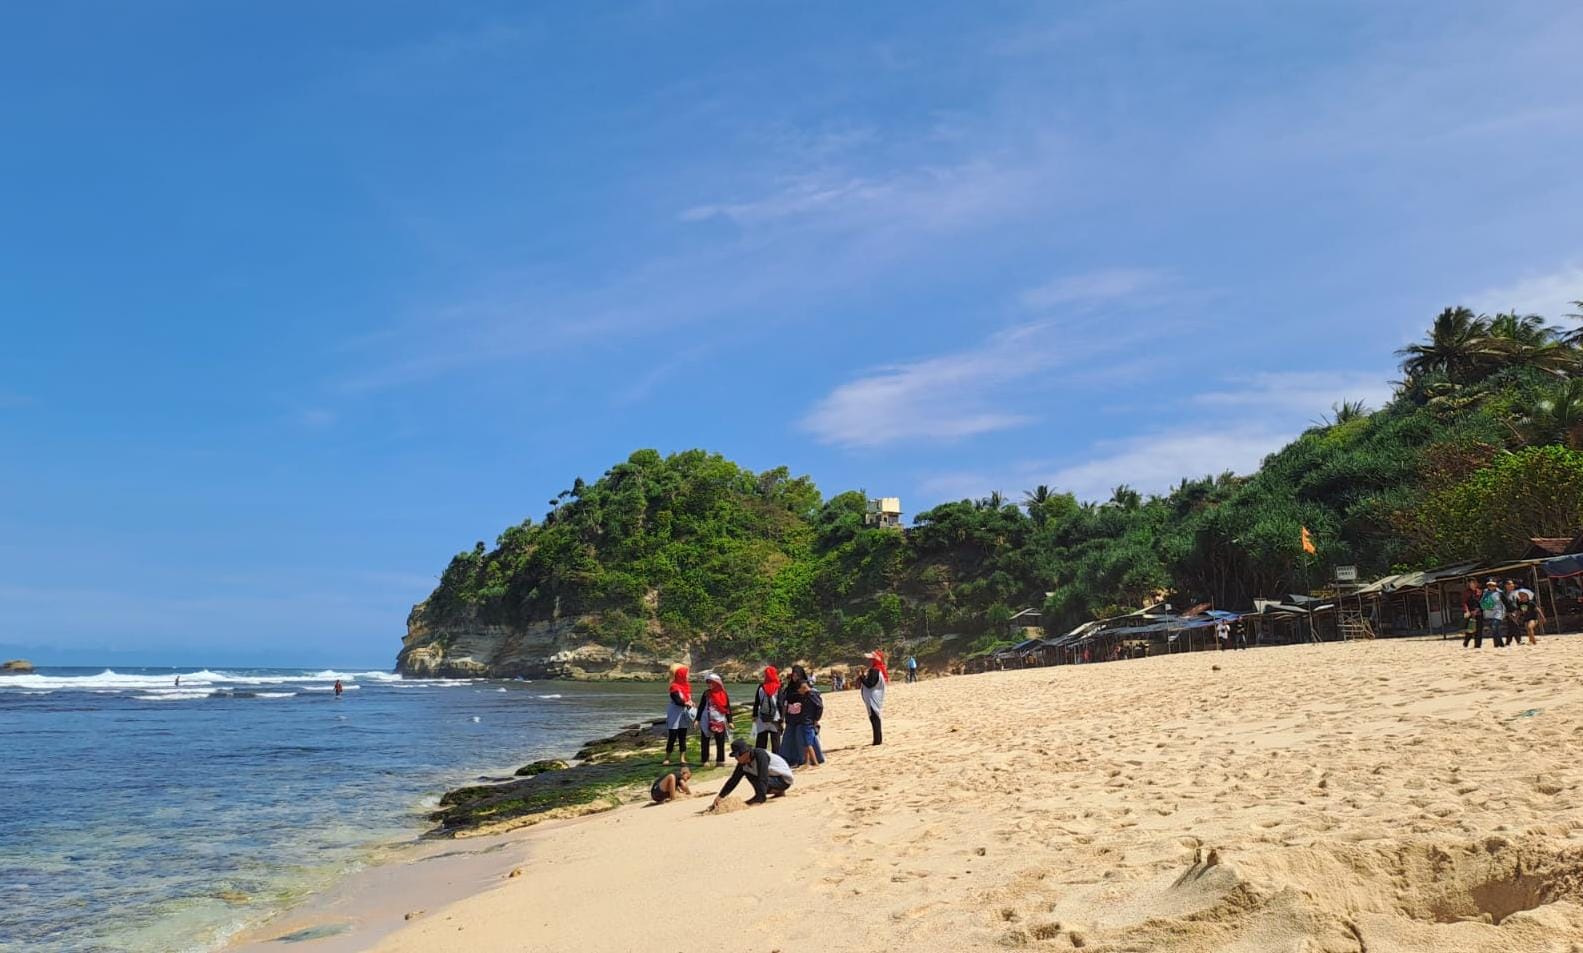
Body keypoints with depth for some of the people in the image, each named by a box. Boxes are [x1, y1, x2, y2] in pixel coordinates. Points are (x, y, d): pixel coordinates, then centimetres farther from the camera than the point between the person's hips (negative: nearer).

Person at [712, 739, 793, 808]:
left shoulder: (760, 754, -28)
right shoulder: (743, 763, -5)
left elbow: (763, 779, -36)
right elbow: (733, 780, -1)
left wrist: (760, 799, -43)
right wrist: (720, 796, -10)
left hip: (785, 780, -9)